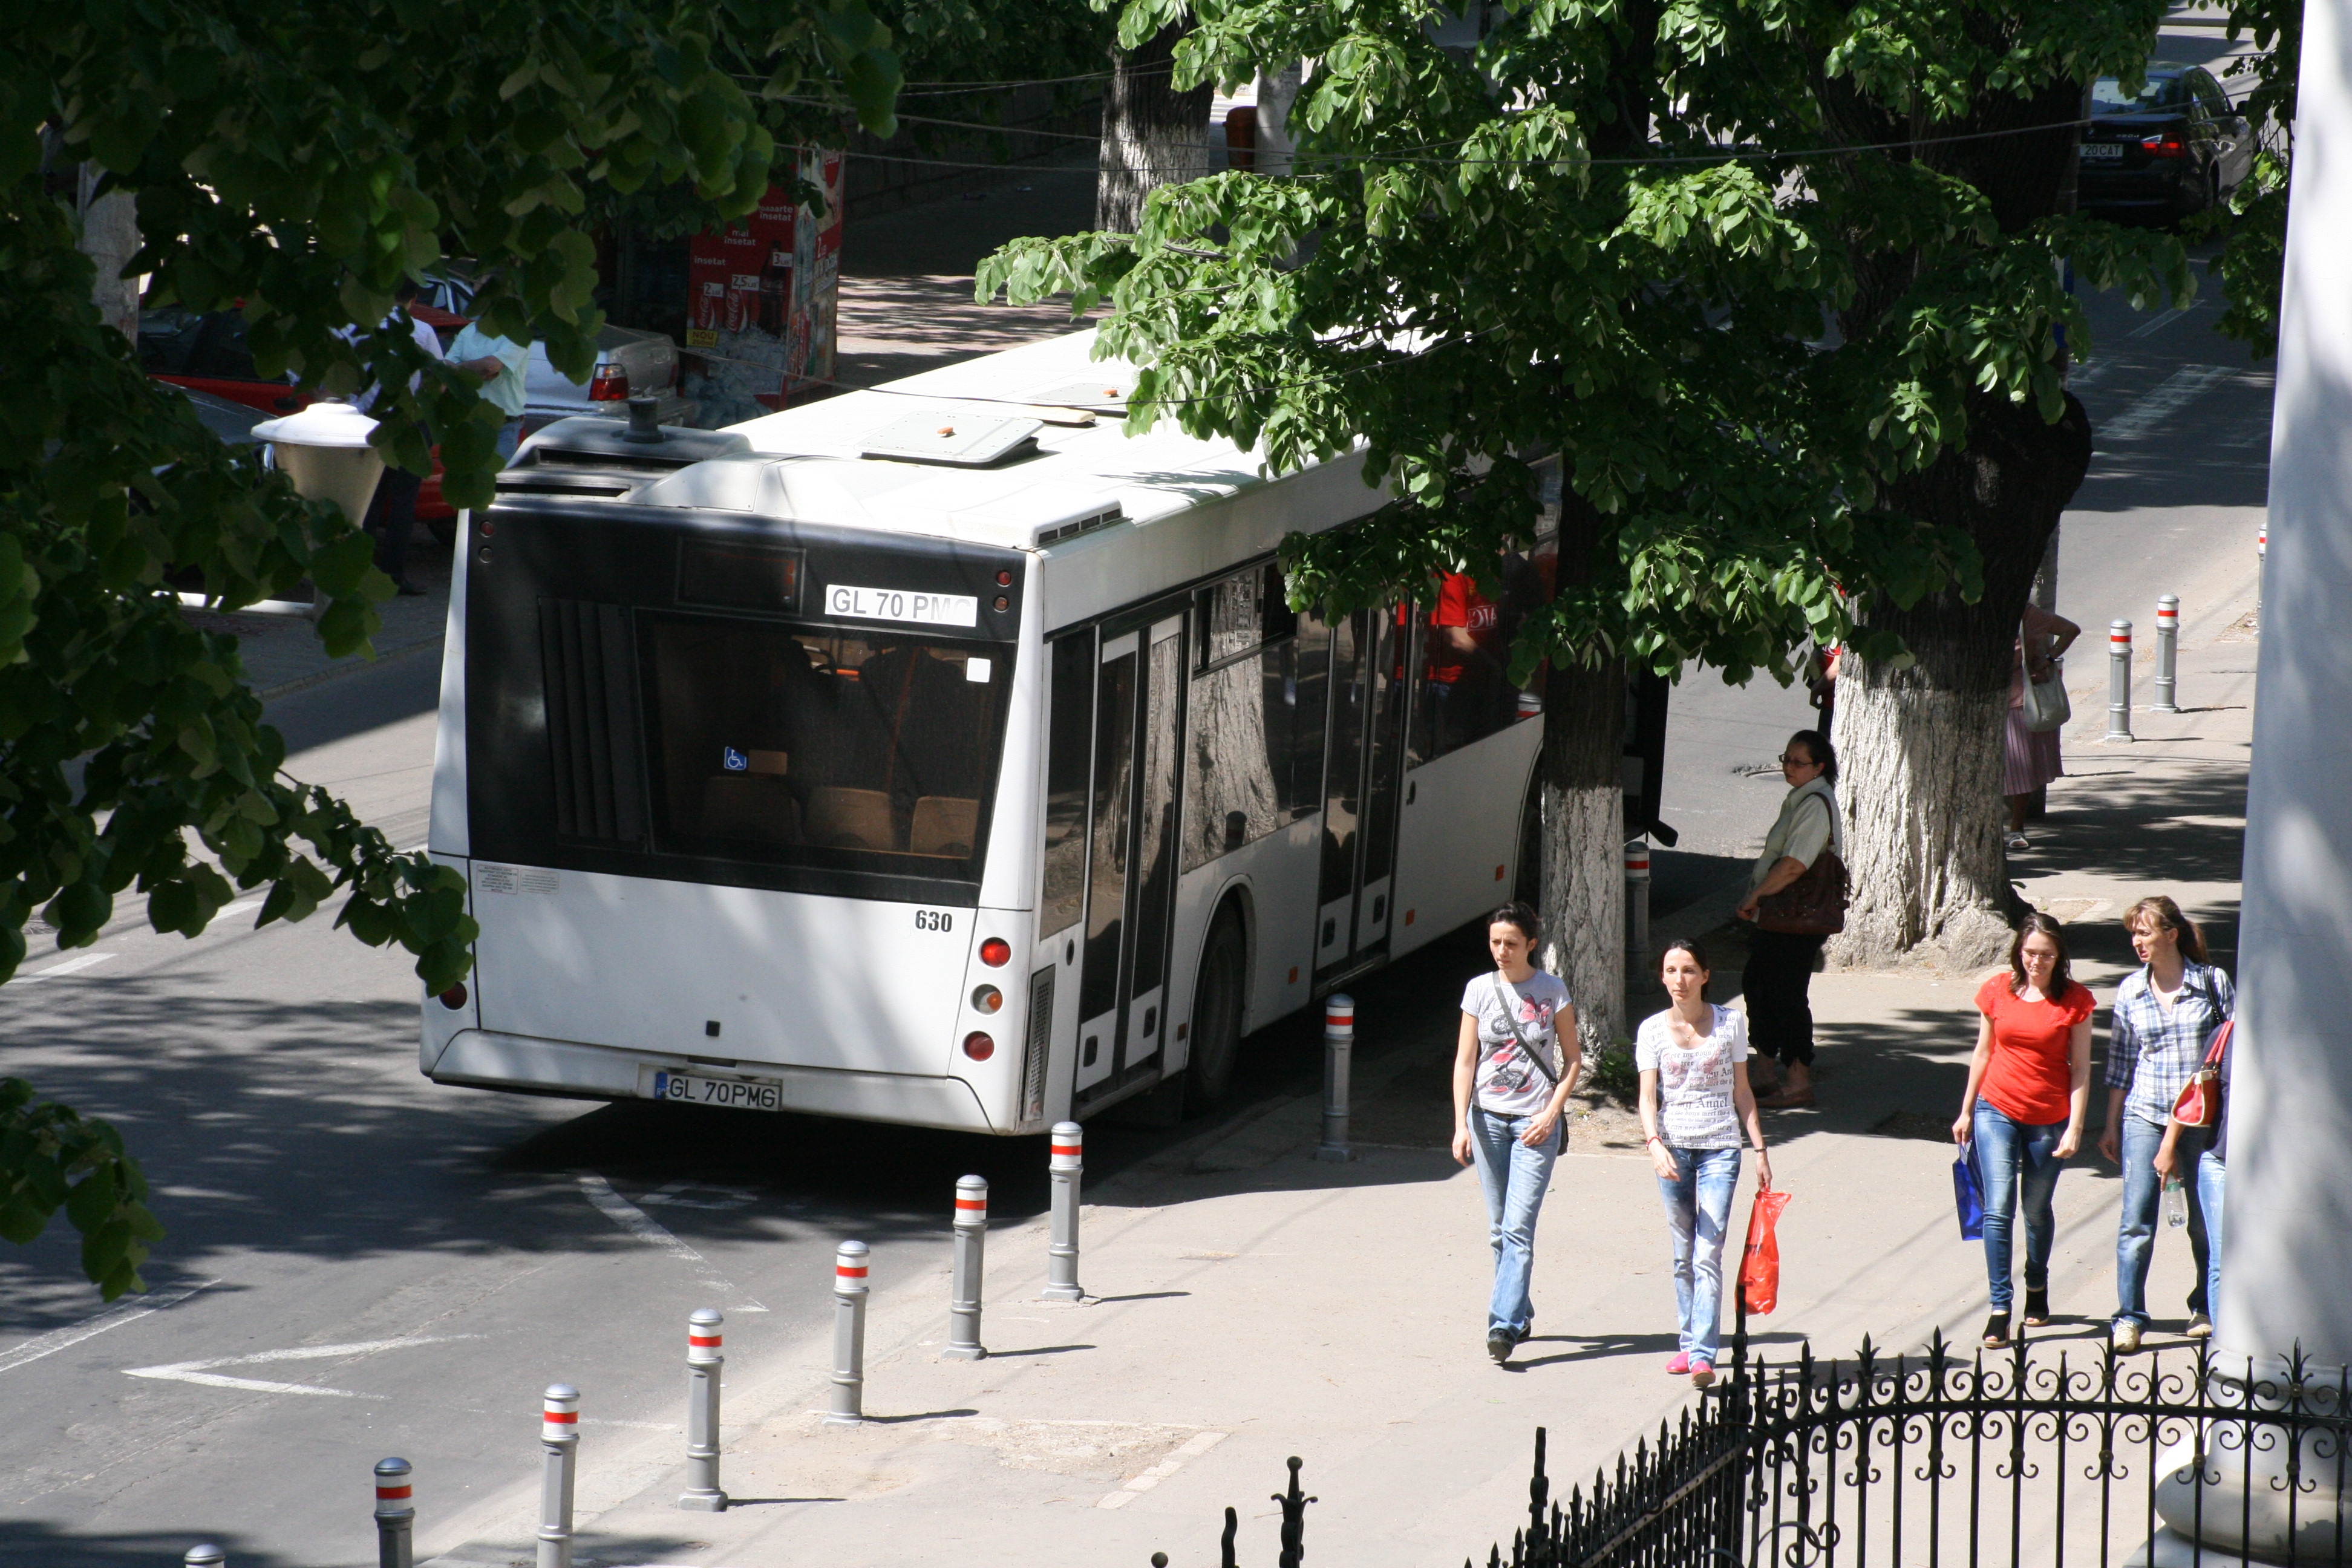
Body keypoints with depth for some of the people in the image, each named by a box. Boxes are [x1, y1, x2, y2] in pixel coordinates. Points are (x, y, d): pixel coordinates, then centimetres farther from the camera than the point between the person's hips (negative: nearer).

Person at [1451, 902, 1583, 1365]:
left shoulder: (1552, 992, -2)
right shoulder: (1480, 990, 2)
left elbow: (1573, 1060, 3)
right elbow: (1465, 1061, 3)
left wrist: (1551, 1114, -9)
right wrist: (1462, 1125, -6)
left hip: (1535, 1122, -3)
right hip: (1488, 1117, 3)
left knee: (1518, 1228, -12)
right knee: (1499, 1229, 8)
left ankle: (1505, 1325, -17)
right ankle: (1520, 1311, 23)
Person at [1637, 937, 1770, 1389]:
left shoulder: (1730, 1024, 1)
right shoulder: (1653, 1030, 1)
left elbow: (1742, 1092, 7)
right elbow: (1648, 1096, -5)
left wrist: (1760, 1150, 5)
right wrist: (1654, 1143, -22)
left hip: (1720, 1148, -2)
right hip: (1673, 1148, 2)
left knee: (1707, 1255, -11)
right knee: (1683, 1256, 9)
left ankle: (1703, 1355, -17)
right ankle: (1689, 1343, 20)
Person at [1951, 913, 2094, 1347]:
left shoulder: (2075, 1000, -5)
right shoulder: (1997, 992, 0)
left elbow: (2080, 1068, -4)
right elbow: (1983, 1054, 10)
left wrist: (2074, 1128, -9)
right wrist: (1966, 1111, 13)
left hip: (2049, 1119, 0)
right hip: (1997, 1111, 1)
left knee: (2037, 1210, 13)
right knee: (1998, 1209, -10)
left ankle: (2037, 1288, 38)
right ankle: (2000, 1309, -9)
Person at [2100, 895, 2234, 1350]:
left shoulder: (2213, 983, -2)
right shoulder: (2130, 991, 4)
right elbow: (2120, 1061, 10)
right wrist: (2111, 1125, 9)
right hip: (2145, 1117, 1)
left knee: (2206, 1221, 9)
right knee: (2136, 1222, -6)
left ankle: (2205, 1307, 26)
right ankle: (2129, 1317, -1)